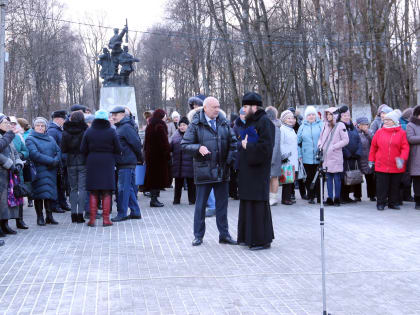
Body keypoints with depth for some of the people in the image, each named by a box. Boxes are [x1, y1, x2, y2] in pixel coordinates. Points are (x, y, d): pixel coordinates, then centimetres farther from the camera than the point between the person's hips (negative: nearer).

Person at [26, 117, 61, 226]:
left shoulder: (50, 138, 21)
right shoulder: (30, 139, 2)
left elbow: (58, 151, 12)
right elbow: (34, 154, -12)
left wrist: (56, 160, -10)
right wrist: (51, 161, -16)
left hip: (51, 171, 5)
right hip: (38, 171, -5)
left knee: (50, 193, 2)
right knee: (40, 193, -6)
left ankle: (49, 216, 7)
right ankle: (40, 217, 1)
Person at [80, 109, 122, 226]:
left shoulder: (88, 132, 0)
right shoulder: (111, 132, -5)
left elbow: (83, 149, 0)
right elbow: (118, 149, -4)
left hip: (92, 163, 1)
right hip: (107, 163, -1)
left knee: (93, 192, 7)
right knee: (106, 192, 5)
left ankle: (92, 218, 6)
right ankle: (106, 219, 3)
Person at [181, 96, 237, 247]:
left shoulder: (224, 123, 7)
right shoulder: (196, 125, -4)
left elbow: (233, 142, 12)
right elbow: (184, 144, -5)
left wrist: (230, 159, -1)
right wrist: (198, 148, -22)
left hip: (222, 171, 4)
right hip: (203, 171, -3)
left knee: (222, 204, 9)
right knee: (200, 204, 5)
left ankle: (224, 234, 19)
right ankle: (198, 236, 16)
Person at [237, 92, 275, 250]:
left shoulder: (264, 122, -12)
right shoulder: (250, 121, 17)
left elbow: (265, 146, -20)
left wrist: (248, 146, -11)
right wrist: (244, 143, 3)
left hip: (258, 170, -10)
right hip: (247, 170, 10)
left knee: (258, 204, -5)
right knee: (247, 203, 13)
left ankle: (262, 240, 2)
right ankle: (248, 237, 21)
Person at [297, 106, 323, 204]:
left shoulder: (320, 125, 4)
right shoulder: (302, 127, 10)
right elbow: (298, 142, 14)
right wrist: (299, 155, 7)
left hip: (319, 158, -2)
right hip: (307, 158, 2)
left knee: (319, 177, -2)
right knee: (309, 177, 5)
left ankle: (319, 196, 6)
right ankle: (311, 197, 14)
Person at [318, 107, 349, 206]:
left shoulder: (340, 125, -4)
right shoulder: (325, 125, 14)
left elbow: (345, 140, -9)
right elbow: (321, 137, 25)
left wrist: (333, 147, -12)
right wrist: (320, 145, 5)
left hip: (336, 157, -6)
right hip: (326, 157, 6)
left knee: (337, 178, -3)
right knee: (328, 178, 7)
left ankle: (337, 198, 4)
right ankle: (330, 199, 12)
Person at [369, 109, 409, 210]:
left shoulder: (401, 133, 0)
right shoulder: (379, 132, 5)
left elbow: (405, 147, -4)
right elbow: (373, 146, 10)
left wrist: (402, 159, -18)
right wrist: (371, 160, 10)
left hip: (396, 166, 0)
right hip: (381, 166, 0)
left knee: (395, 186, 9)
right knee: (381, 186, 2)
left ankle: (393, 203, 21)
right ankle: (381, 203, 12)